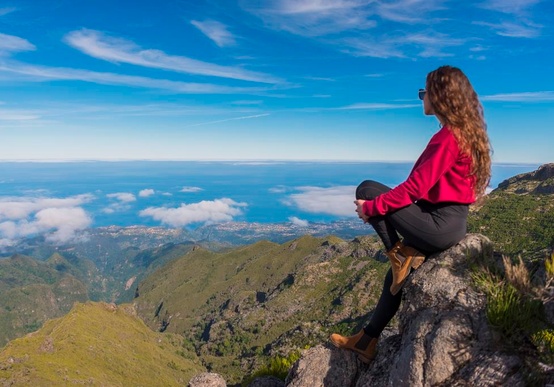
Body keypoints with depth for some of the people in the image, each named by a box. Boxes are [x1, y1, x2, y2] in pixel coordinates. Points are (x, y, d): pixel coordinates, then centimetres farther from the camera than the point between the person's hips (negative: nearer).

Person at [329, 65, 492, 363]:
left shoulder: (447, 136, -18)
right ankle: (366, 342, 28)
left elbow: (416, 187, -21)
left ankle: (399, 254, 1)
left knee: (366, 191, -9)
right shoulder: (464, 132, 13)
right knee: (397, 275, 17)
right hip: (450, 222, 10)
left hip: (439, 225, -10)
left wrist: (371, 207, -14)